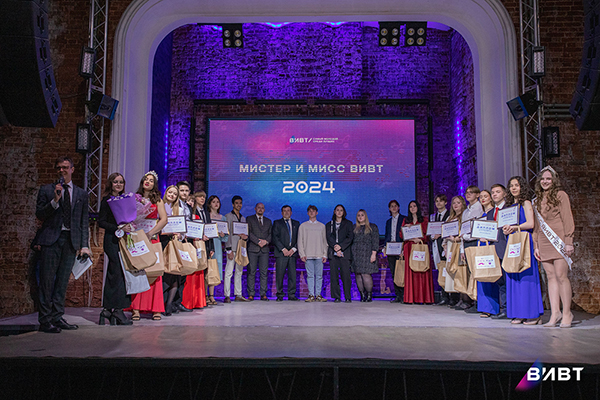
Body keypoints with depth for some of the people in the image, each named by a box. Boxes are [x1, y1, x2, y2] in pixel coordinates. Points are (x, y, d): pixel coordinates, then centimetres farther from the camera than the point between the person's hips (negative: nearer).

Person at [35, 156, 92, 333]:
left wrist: (84, 245, 5)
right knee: (47, 281, -2)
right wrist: (55, 200, -14)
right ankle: (45, 320, 3)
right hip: (51, 239, -2)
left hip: (71, 240, 2)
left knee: (63, 281, 6)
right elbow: (39, 214, 1)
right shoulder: (46, 190, 8)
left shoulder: (81, 194, 14)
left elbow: (84, 221, 12)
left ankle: (57, 317, 13)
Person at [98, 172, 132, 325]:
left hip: (123, 239, 7)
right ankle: (117, 310, -4)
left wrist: (129, 226, 5)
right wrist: (120, 228, -19)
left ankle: (109, 309, 14)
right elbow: (101, 222, -10)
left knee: (113, 274, 9)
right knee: (117, 274, -9)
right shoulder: (107, 200, -4)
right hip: (112, 240, -7)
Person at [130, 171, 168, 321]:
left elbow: (164, 219, -1)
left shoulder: (157, 200, 9)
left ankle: (155, 308, 0)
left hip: (152, 238, -1)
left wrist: (150, 233, -11)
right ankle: (136, 308, -2)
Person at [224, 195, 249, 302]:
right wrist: (229, 250, -13)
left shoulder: (243, 218, 20)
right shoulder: (228, 216, 0)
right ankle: (227, 296, -5)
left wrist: (245, 236, -2)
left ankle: (238, 295, 13)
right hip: (232, 248, -6)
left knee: (239, 272, 8)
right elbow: (227, 233, -7)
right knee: (229, 272, -9)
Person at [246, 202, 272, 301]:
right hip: (252, 249, -3)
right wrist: (258, 242, -13)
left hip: (264, 249, 3)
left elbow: (271, 234, 11)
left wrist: (266, 241, -9)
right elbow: (249, 233, -3)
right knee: (251, 272, -3)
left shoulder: (268, 221, 19)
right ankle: (251, 294, 2)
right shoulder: (249, 219, 8)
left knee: (264, 272, 0)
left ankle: (263, 294, 3)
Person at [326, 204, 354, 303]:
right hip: (333, 253, 2)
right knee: (334, 275, -3)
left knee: (346, 275, -7)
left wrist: (340, 246, -11)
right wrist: (336, 249, -9)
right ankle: (336, 297, 2)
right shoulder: (329, 225, 16)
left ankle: (348, 297, -1)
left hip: (345, 253, -1)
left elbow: (350, 237, 1)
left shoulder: (348, 224, 12)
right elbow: (328, 238, 5)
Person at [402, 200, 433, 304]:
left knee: (423, 271, -7)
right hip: (409, 248, 1)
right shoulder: (406, 220, 15)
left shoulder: (424, 220, 11)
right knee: (410, 271, -6)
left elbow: (427, 234, 4)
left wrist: (420, 239, -14)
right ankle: (410, 298, -7)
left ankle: (425, 298, -5)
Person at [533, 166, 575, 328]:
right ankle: (555, 313, 4)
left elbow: (568, 219, -4)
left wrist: (569, 241, -10)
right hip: (543, 242, 5)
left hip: (558, 240, -5)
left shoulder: (560, 195, 1)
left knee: (561, 276, -8)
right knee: (551, 277, 3)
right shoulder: (537, 200, 17)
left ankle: (567, 313, 2)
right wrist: (536, 245, 14)